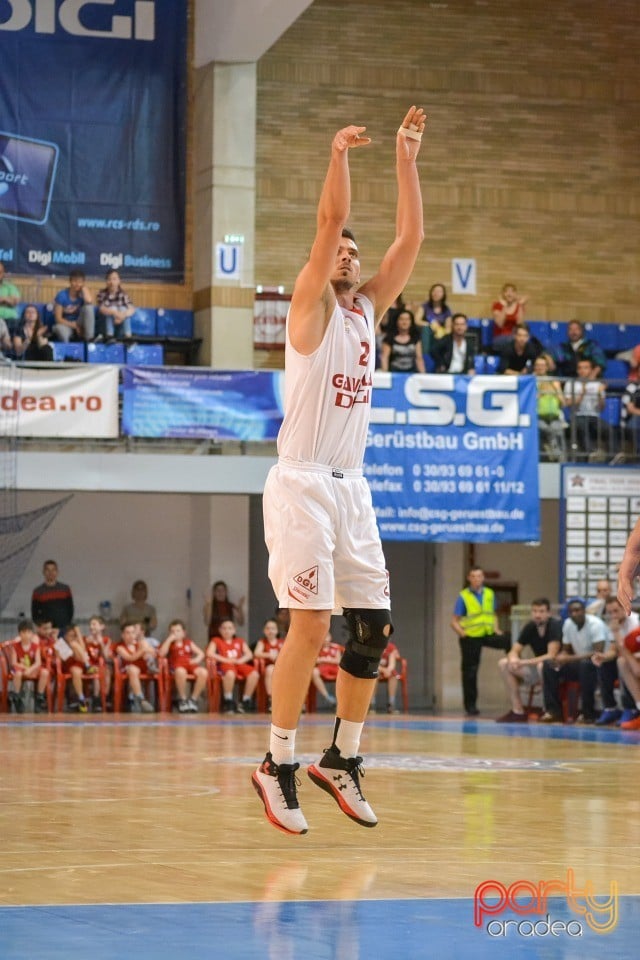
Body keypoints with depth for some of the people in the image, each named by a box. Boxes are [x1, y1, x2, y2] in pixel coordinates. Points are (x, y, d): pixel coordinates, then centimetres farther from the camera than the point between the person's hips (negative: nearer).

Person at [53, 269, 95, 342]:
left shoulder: (82, 293, -6)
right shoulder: (62, 295, -12)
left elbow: (89, 301, -32)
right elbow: (58, 319, -11)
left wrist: (84, 286, -17)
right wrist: (74, 326, -19)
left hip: (79, 325, 3)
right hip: (65, 324, -3)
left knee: (88, 306, -24)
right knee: (61, 330, -42)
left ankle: (89, 339, -23)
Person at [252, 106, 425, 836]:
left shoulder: (368, 309, 14)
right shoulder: (310, 308, -3)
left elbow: (409, 240, 7)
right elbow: (329, 223, -16)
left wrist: (407, 162, 4)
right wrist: (339, 157, -21)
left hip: (351, 487, 7)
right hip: (301, 486, -7)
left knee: (374, 629, 4)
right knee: (311, 627, -12)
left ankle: (341, 760, 17)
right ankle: (278, 765, -3)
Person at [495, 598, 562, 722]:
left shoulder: (555, 626, -19)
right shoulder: (530, 627, 0)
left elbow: (551, 656, -27)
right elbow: (514, 651, 2)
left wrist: (524, 662, -30)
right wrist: (514, 659, -24)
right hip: (537, 666, 7)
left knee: (542, 666, -40)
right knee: (503, 664, -5)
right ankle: (518, 711, -8)